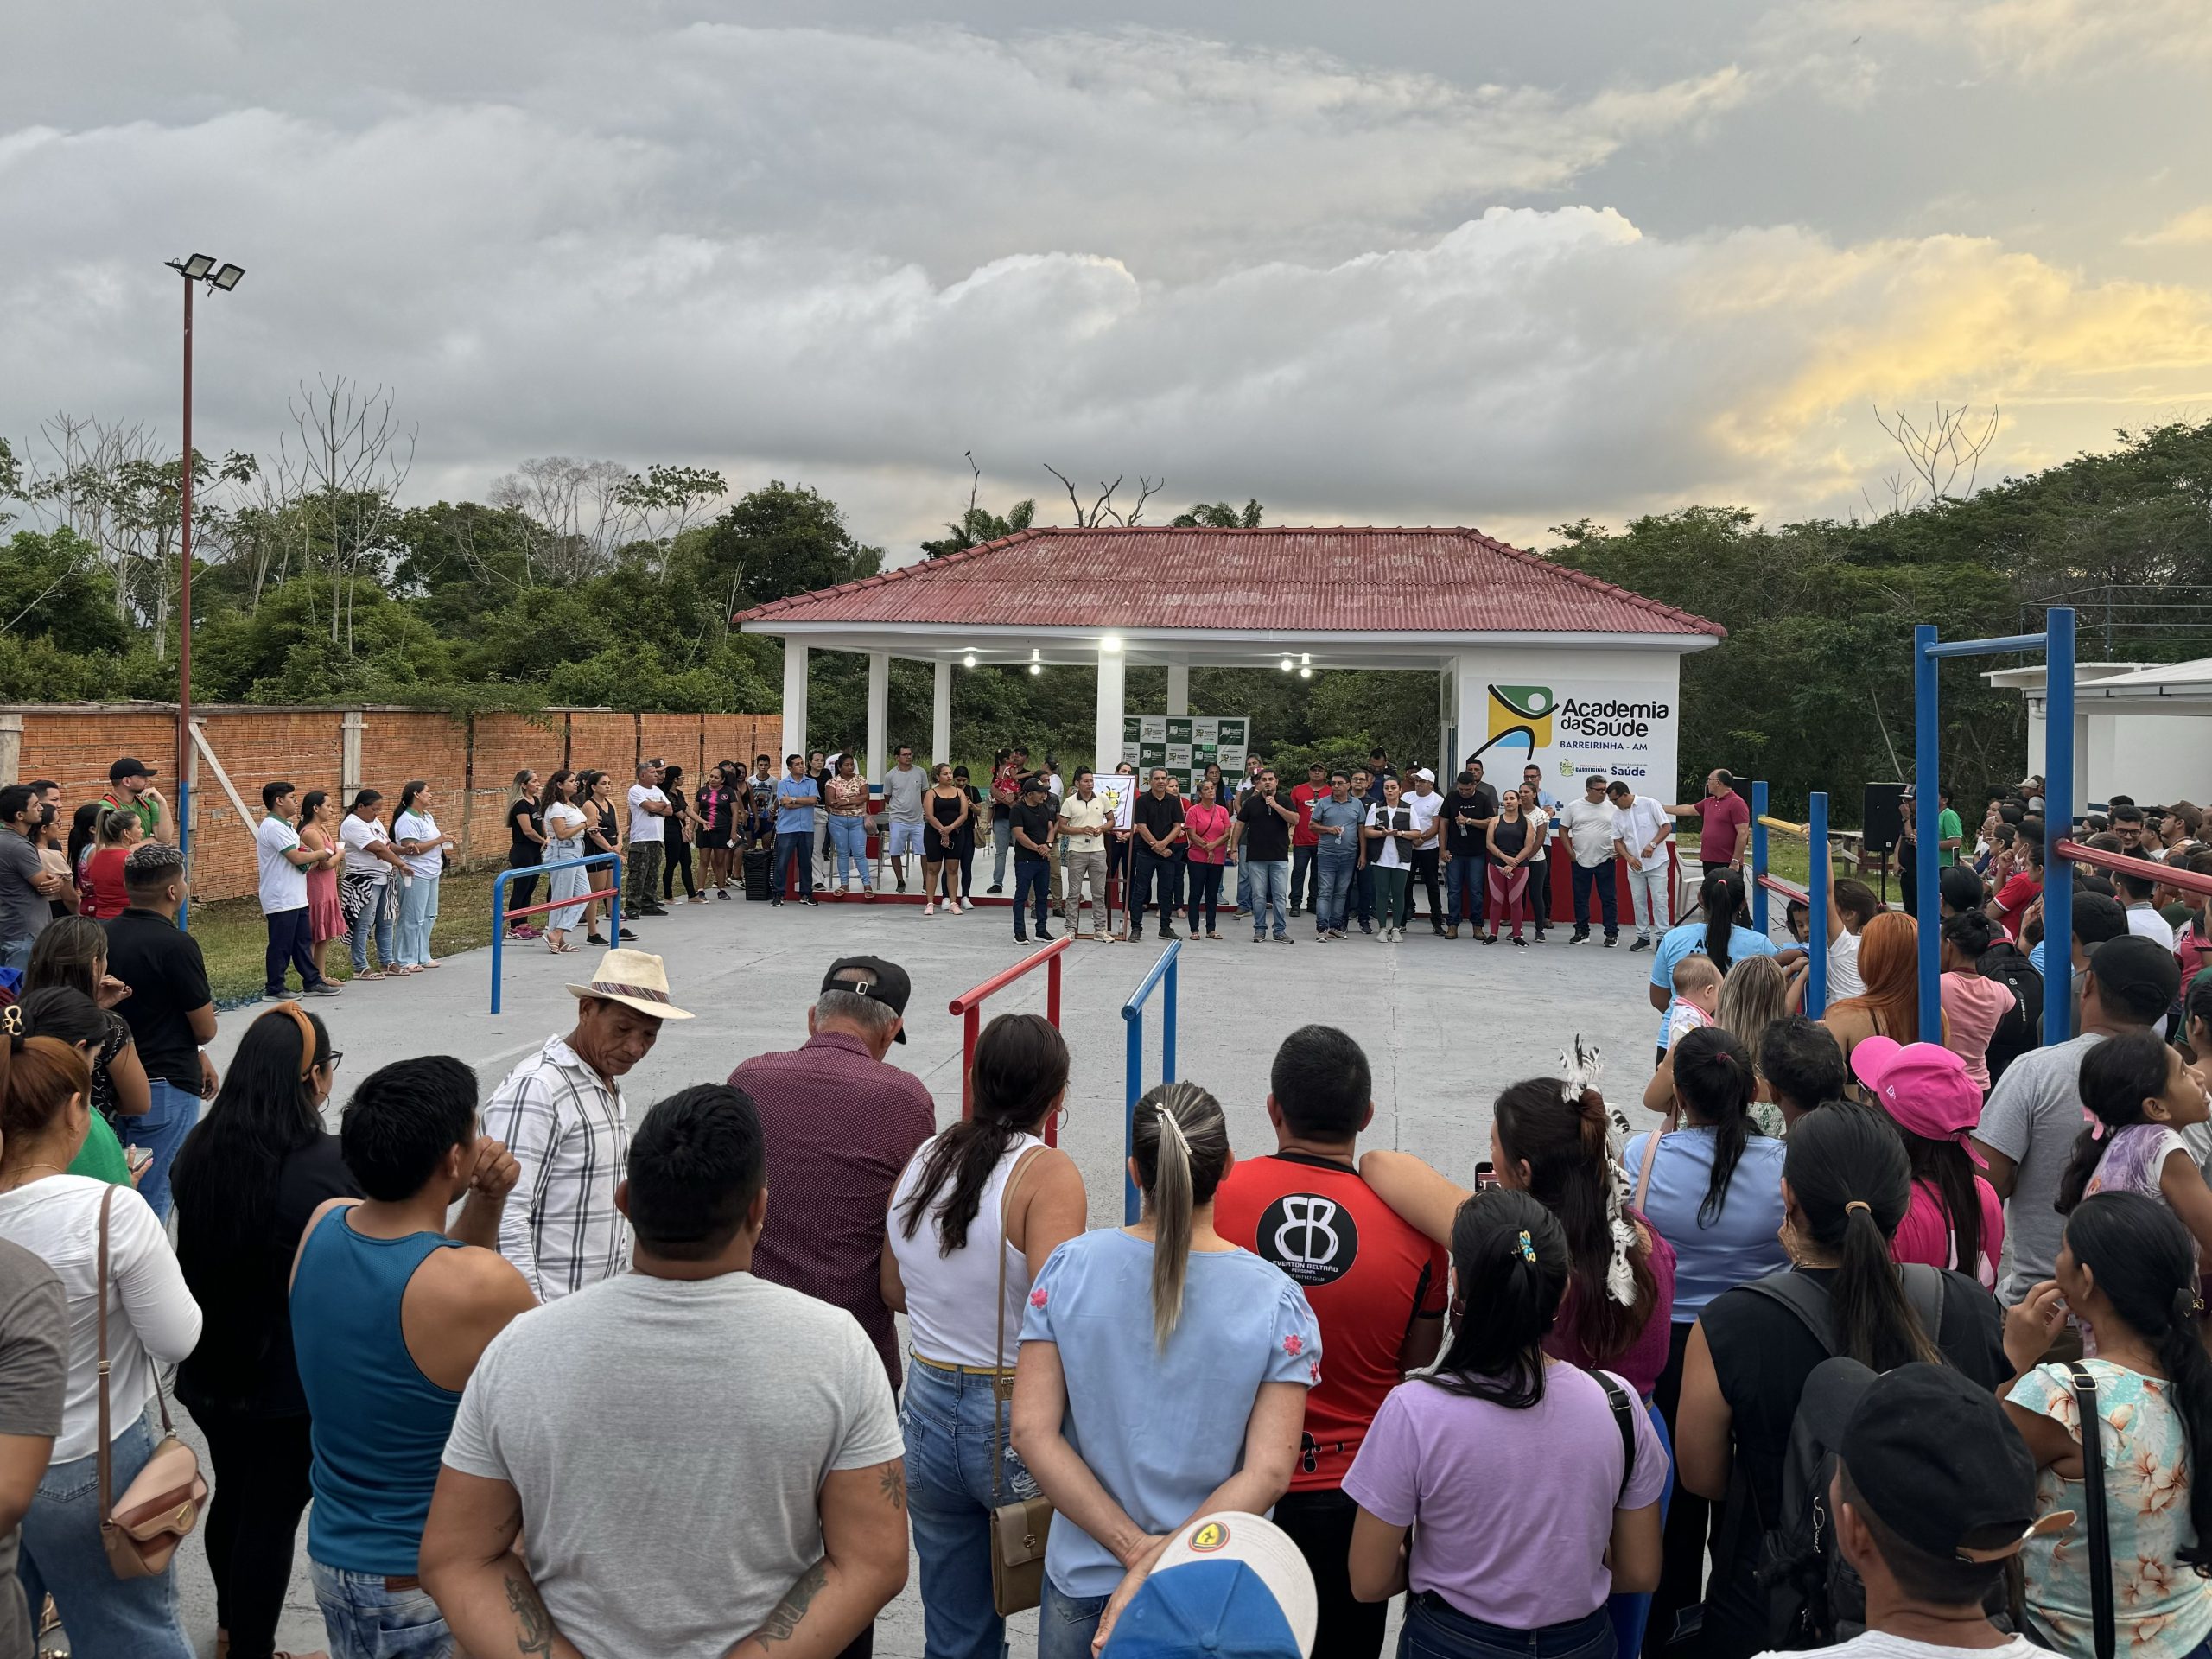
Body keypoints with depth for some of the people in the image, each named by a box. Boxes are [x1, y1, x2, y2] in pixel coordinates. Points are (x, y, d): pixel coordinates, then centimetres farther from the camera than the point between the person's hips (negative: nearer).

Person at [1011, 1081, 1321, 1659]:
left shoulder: (1070, 1268, -11)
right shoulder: (1277, 1302, -15)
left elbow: (1031, 1430, -13)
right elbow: (1269, 1471, -19)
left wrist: (1135, 1547, -13)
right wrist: (1158, 1566, -17)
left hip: (1084, 1580, 1)